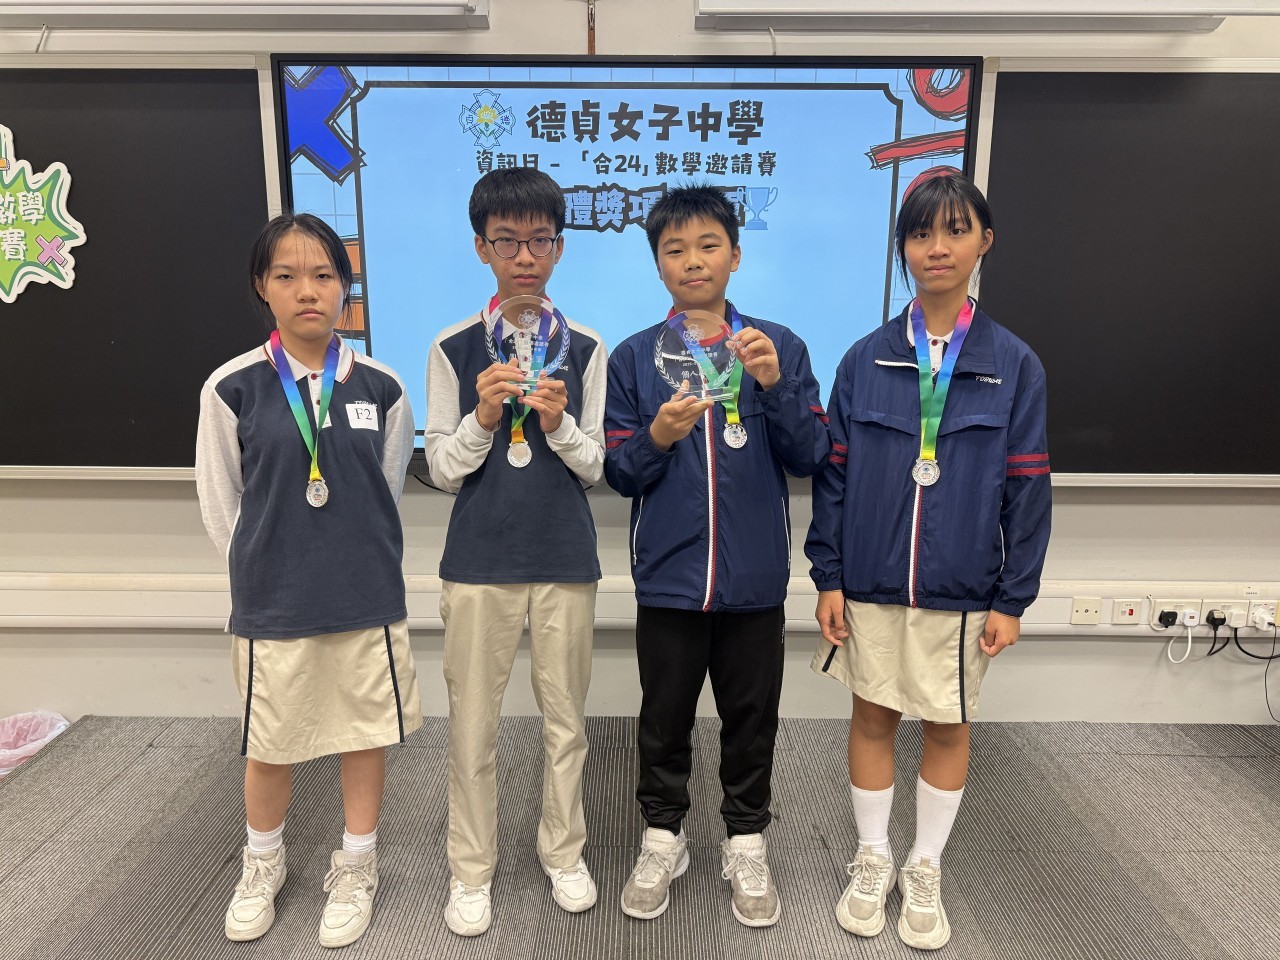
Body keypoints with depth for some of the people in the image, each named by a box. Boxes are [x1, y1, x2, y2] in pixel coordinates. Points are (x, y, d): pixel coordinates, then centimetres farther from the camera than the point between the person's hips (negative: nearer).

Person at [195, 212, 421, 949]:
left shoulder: (381, 387, -4)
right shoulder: (232, 388, -7)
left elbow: (387, 494, 6)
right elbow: (220, 506, 1)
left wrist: (357, 566, 6)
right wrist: (264, 574, 5)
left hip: (368, 599, 1)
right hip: (271, 602, 0)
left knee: (368, 731, 13)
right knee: (269, 744, 15)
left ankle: (357, 867, 35)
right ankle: (264, 862, 43)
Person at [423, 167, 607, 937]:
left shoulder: (585, 348, 1)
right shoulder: (454, 349, 0)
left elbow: (595, 468, 2)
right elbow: (441, 470, 0)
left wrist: (560, 424, -17)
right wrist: (483, 417, -17)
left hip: (567, 560, 1)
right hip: (479, 561, 0)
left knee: (566, 719, 12)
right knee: (474, 725, 9)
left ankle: (565, 852, 33)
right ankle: (473, 869, 28)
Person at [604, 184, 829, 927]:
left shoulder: (779, 345, -1)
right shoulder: (634, 356, 0)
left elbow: (811, 458, -5)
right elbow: (619, 474, -1)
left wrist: (775, 385, -19)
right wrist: (658, 436, -21)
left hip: (755, 578, 0)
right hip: (668, 578, 0)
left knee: (752, 720, 14)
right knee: (665, 720, 15)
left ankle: (748, 845, 35)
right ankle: (663, 839, 36)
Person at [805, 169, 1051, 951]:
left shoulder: (1014, 365, -3)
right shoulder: (865, 360, -2)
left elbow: (1027, 490, -2)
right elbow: (834, 475, -1)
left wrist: (1013, 598, -4)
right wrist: (829, 577, -3)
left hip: (964, 591, 0)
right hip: (872, 584, 1)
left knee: (949, 727, 13)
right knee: (874, 716, 12)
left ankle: (926, 870, 34)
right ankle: (873, 859, 33)